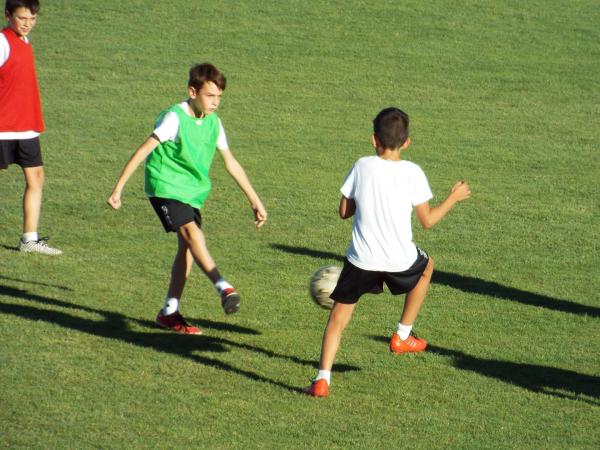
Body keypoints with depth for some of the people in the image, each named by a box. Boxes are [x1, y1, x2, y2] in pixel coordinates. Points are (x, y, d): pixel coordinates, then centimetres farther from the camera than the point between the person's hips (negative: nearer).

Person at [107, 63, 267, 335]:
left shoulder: (213, 123, 4)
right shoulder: (175, 118, -16)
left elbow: (231, 163, 13)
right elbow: (143, 152, -15)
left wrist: (255, 201, 14)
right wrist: (118, 189, -18)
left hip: (193, 191, 7)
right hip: (165, 187, -7)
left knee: (187, 247, 4)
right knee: (193, 234, -24)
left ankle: (169, 313, 11)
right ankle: (224, 288, -32)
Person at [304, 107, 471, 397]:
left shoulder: (362, 167, -3)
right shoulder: (412, 173, -6)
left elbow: (344, 212, 5)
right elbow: (427, 221, 1)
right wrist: (454, 198, 15)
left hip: (361, 259, 0)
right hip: (400, 261, 0)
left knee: (339, 315, 12)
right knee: (426, 268, 34)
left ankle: (322, 379, -4)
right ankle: (403, 336, 36)